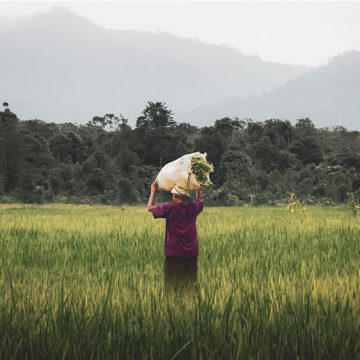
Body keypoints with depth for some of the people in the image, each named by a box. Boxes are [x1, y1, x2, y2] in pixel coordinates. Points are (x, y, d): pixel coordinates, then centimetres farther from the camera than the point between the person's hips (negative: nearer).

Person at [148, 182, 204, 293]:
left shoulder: (170, 208, -13)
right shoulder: (193, 207, -2)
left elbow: (150, 207, 4)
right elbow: (200, 199, 24)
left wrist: (153, 191, 16)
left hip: (173, 254, -3)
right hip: (191, 254, 3)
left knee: (171, 287, 2)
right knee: (190, 286, 8)